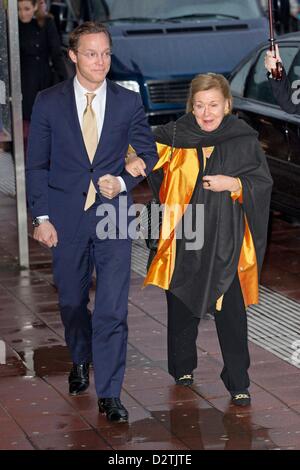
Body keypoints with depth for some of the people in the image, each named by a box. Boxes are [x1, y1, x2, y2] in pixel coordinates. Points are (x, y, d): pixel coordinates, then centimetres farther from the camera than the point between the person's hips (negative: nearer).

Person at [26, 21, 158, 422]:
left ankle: (109, 393, -2)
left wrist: (123, 182, -10)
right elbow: (37, 164, 2)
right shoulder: (49, 102, -2)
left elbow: (147, 153, 9)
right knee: (71, 302, 16)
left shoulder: (129, 103, 0)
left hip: (113, 216, -1)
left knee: (112, 308, -8)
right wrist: (41, 217, -3)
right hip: (67, 218, 1)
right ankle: (81, 360, 43)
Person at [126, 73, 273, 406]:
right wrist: (135, 160, -16)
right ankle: (183, 367, 32)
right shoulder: (176, 136, -1)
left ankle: (238, 383, 9)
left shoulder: (244, 140, -2)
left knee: (231, 314, -1)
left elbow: (263, 183, -1)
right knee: (182, 307, 12)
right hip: (184, 240, 1)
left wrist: (233, 184, -17)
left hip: (226, 244, -1)